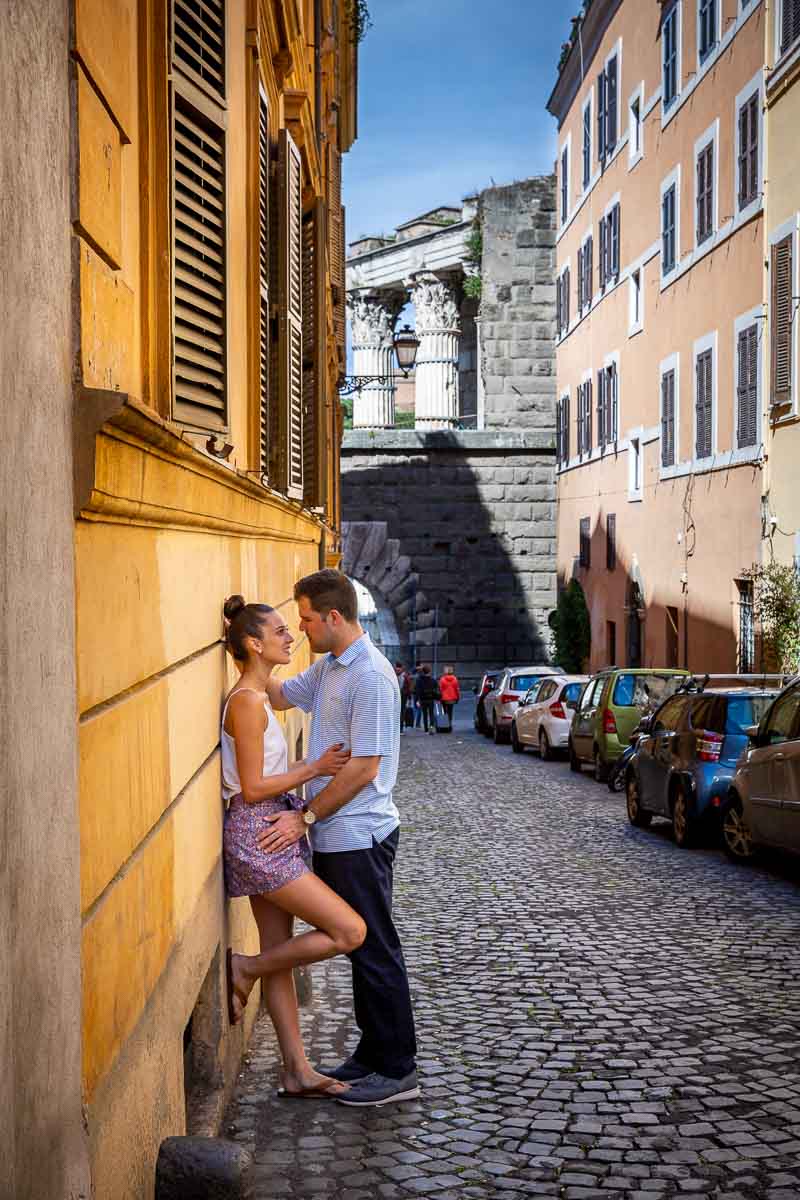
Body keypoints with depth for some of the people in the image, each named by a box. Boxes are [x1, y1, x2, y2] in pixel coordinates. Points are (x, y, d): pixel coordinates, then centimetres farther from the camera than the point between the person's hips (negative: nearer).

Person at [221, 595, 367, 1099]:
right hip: (257, 835, -10)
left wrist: (321, 765, 15)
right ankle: (244, 968, 3)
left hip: (270, 834, 10)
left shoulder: (256, 698, 14)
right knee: (350, 931, -10)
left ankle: (298, 1071, 18)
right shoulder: (247, 701, -16)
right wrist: (315, 768, -13)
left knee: (280, 954, 12)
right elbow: (252, 789, -18)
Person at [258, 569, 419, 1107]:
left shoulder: (372, 676, -20)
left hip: (359, 837, -9)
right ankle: (373, 1054, 27)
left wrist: (306, 818, -18)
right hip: (336, 836, 9)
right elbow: (280, 695, 24)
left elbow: (365, 767, -22)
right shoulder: (329, 667, 11)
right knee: (358, 947, 16)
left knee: (375, 951, -1)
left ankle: (397, 1070, 9)